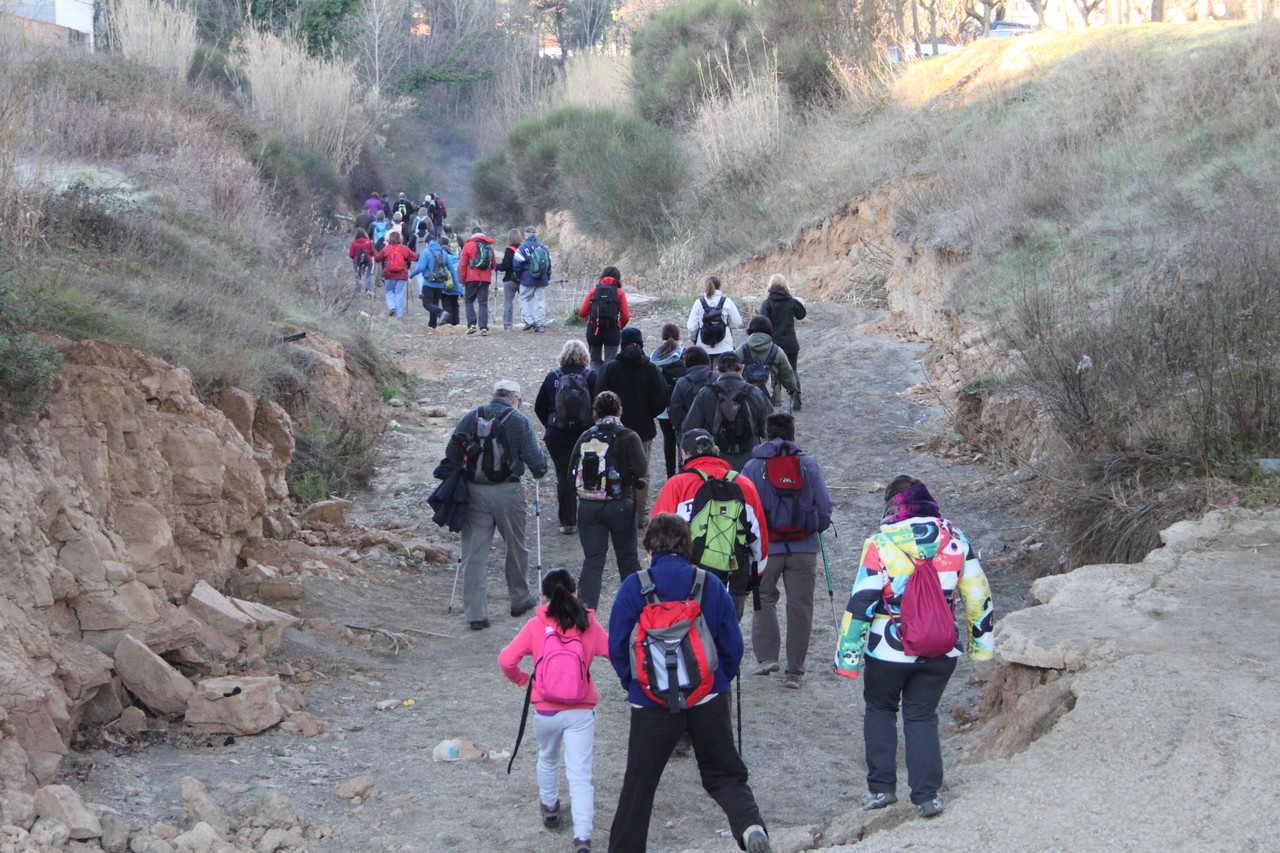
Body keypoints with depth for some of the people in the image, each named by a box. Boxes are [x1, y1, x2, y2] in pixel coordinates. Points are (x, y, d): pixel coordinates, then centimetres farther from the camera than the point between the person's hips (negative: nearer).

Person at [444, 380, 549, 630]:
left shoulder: (471, 417, 7)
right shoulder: (518, 421, -3)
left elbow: (451, 453, 6)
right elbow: (534, 457, -7)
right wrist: (540, 471, 14)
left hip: (474, 491, 3)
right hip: (507, 492, -3)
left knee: (474, 552, 3)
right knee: (516, 548, 17)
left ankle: (476, 613, -1)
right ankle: (519, 600, 31)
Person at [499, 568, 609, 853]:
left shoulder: (536, 626, -5)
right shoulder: (589, 625, -3)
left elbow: (506, 660, -10)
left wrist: (520, 678, 10)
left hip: (545, 710, 1)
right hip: (581, 712, -1)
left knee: (548, 758, 29)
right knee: (580, 774, -2)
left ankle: (549, 808, 48)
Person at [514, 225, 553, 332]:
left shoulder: (523, 247, -8)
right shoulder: (543, 248, 7)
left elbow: (517, 264, -10)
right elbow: (549, 264, 13)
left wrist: (517, 276, 8)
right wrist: (548, 278, 21)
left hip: (528, 280, -4)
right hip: (542, 280, 4)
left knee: (524, 299, 9)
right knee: (540, 300, 8)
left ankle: (529, 321, -3)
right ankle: (541, 323, 3)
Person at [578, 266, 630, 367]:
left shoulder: (594, 290, 3)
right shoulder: (619, 292, 0)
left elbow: (582, 313, -1)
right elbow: (626, 317, -5)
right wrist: (620, 326, 14)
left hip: (594, 330, 1)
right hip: (612, 331, -1)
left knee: (595, 361, 16)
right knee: (610, 362, 4)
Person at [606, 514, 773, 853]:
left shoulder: (634, 587, -8)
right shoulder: (712, 587, -3)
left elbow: (617, 647, -3)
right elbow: (733, 647, 2)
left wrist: (632, 682, 14)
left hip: (652, 701, -1)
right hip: (708, 700, 1)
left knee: (638, 784, 13)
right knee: (724, 775, 10)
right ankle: (750, 825, -16)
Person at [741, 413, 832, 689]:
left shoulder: (753, 466, -2)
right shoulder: (808, 464, 0)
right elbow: (824, 506, 1)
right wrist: (819, 527, 21)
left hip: (766, 547, -1)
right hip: (804, 547, 1)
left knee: (764, 599, 16)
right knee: (800, 606, 7)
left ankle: (766, 656, 2)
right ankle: (794, 671, 8)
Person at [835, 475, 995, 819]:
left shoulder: (881, 543, -11)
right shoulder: (955, 539, 0)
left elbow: (861, 603, -12)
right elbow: (978, 594, 6)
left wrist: (847, 654, -7)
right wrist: (981, 641, 18)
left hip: (889, 650, -3)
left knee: (880, 709, 19)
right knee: (922, 715, 17)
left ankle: (881, 787, 16)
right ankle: (927, 795, 9)